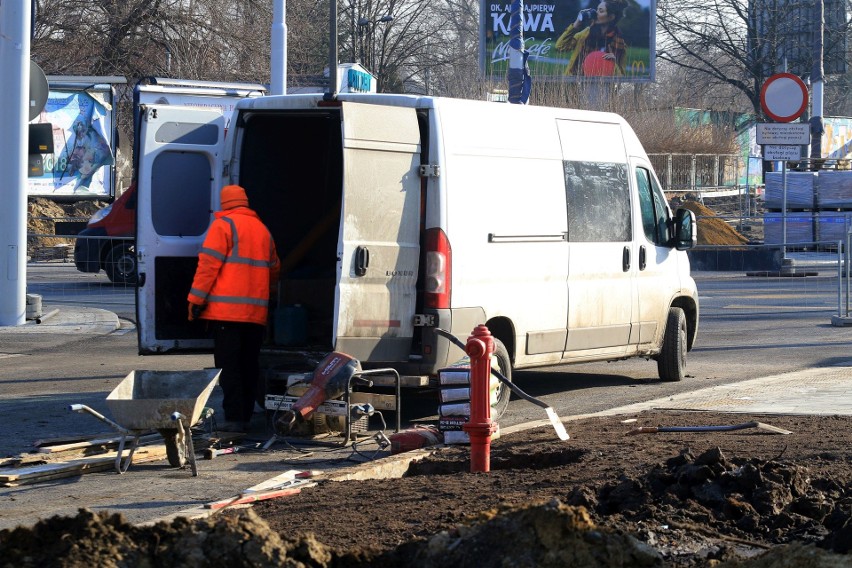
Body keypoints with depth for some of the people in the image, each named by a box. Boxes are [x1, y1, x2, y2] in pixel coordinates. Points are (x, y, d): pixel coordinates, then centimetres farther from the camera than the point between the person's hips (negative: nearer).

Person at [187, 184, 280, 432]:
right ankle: (245, 416, 12)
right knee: (249, 365, 11)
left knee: (228, 365, -6)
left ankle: (234, 418, -13)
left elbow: (209, 264, -9)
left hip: (226, 309, -6)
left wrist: (196, 299, -6)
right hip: (256, 312, 6)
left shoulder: (223, 225, -2)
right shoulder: (262, 229, 17)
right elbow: (274, 269, 27)